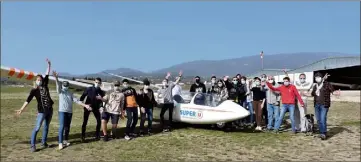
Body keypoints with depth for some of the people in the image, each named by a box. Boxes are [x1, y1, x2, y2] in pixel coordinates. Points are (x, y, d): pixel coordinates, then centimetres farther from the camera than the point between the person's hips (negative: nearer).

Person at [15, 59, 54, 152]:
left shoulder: (45, 85, 6)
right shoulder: (34, 90, -5)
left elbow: (47, 74, 6)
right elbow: (28, 100, -12)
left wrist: (49, 64, 0)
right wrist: (22, 109, -21)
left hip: (50, 110, 5)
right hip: (42, 111, -5)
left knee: (46, 127, 13)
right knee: (37, 128, -5)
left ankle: (44, 143, 25)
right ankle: (32, 145, 1)